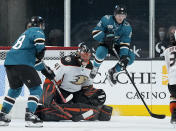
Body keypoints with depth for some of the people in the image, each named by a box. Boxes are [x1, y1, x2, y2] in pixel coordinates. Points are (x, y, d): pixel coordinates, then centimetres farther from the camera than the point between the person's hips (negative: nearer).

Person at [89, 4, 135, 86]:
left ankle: (113, 71, 3)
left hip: (117, 46, 3)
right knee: (101, 52, -39)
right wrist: (105, 38, -37)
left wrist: (124, 57, -32)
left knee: (131, 57, -19)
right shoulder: (106, 20, -18)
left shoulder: (127, 27, -12)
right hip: (104, 44, -3)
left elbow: (125, 43, -17)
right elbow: (95, 32, -20)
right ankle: (95, 68, -4)